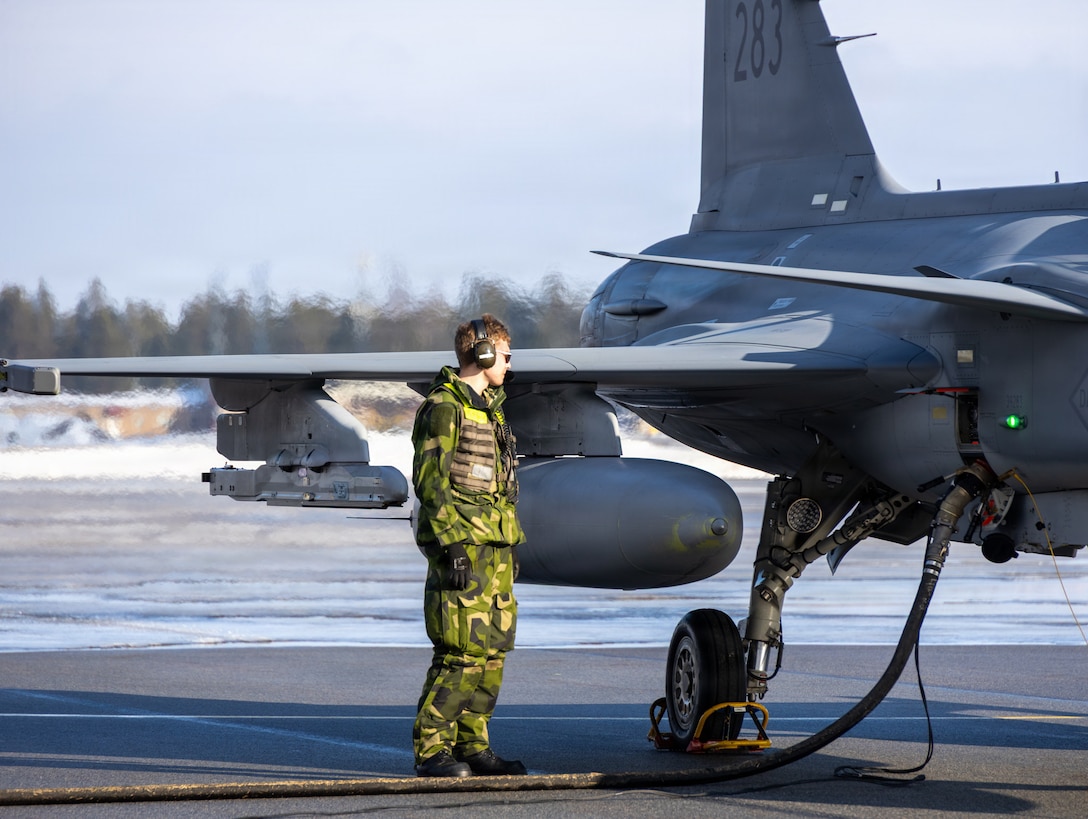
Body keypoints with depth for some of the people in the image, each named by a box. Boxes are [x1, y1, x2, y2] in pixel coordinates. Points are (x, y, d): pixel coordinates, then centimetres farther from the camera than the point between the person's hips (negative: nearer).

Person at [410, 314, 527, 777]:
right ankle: (431, 750, -7)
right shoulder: (444, 407, -9)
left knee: (492, 650, 9)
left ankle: (473, 746, 15)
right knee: (461, 652, -11)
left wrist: (511, 545, 21)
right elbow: (430, 480, -15)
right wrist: (451, 545, -21)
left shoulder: (489, 408, 20)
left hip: (494, 548, 9)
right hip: (462, 546, -9)